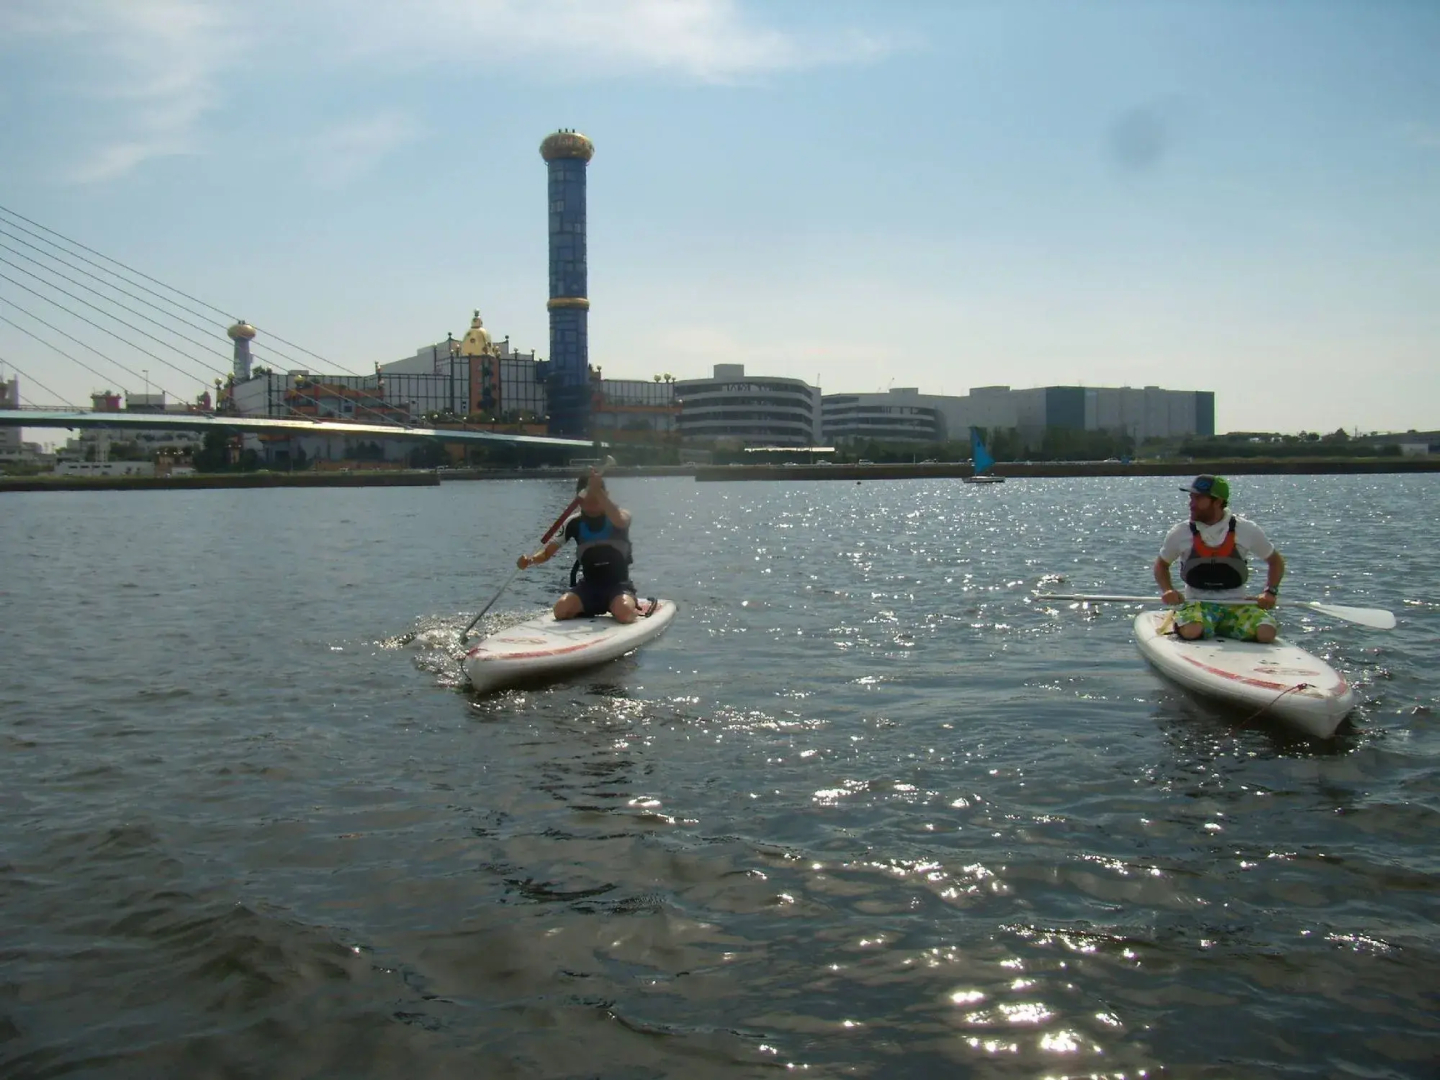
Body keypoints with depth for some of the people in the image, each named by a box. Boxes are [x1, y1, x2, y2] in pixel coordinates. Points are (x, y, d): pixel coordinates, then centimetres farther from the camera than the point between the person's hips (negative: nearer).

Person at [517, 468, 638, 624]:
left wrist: (597, 491, -43)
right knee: (561, 609, -24)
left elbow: (619, 521, -33)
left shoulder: (622, 516, -7)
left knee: (624, 613, -35)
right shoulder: (575, 524, 1)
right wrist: (530, 559, -23)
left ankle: (636, 610, 2)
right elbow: (548, 551, 0)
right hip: (589, 585, 3)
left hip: (618, 585, -3)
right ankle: (592, 611, 7)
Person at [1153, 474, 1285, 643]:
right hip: (1197, 604, -2)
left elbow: (1276, 561, 15)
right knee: (1190, 631, -36)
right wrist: (1167, 590, -4)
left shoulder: (1247, 530, 0)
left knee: (1266, 632, -27)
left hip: (1236, 605, 2)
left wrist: (1270, 592, -1)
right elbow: (1161, 564, 15)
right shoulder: (1180, 533, 0)